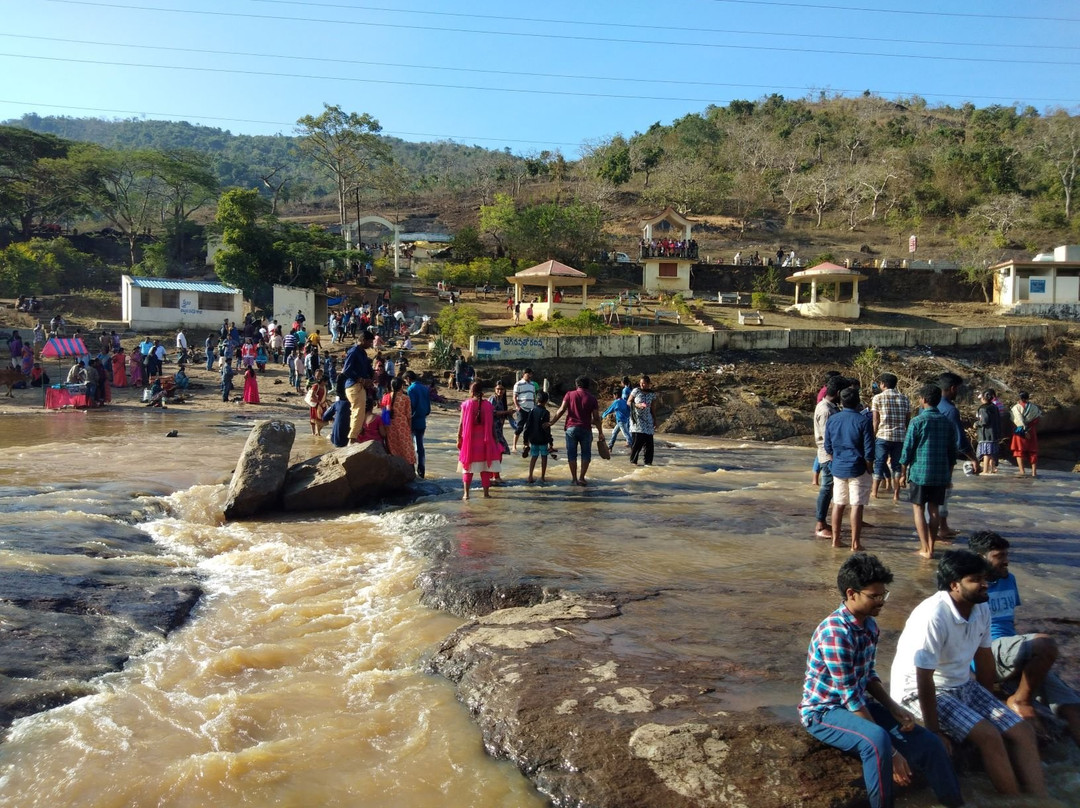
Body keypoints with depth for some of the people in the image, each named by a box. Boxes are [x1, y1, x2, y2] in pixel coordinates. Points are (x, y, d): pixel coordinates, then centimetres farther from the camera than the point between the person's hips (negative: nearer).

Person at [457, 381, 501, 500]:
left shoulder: (466, 404, -5)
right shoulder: (488, 406, -4)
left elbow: (461, 424, -5)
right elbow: (492, 425, -2)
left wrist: (459, 438, 4)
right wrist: (494, 440, 7)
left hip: (469, 441, 0)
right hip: (484, 441, 0)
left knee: (467, 467, 9)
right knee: (485, 468, 9)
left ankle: (466, 493, 4)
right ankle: (486, 492, 11)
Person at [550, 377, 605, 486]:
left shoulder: (569, 395, 1)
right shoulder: (592, 398, 1)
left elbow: (561, 410, -8)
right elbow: (596, 418, 0)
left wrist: (551, 422, -6)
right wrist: (600, 433, 5)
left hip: (571, 428, 1)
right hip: (585, 429, 0)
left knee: (572, 454, 8)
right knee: (586, 454, 11)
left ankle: (574, 479, 9)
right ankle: (581, 478, 6)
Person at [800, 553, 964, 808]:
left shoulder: (869, 625, 1)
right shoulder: (835, 633, -28)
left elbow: (868, 676, 13)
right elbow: (850, 698, -26)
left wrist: (894, 708, -5)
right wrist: (891, 751, -24)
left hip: (858, 703, 8)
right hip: (823, 711, -8)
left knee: (928, 742, -2)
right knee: (877, 740, -36)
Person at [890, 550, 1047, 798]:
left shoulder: (981, 608, -6)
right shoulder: (933, 616, -30)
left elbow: (984, 655, 10)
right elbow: (924, 679, -26)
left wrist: (988, 702, 17)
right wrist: (934, 731, -19)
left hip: (963, 685, 8)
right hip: (920, 691, -8)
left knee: (1023, 732, -2)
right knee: (989, 736, -22)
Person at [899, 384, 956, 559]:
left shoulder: (917, 421, -10)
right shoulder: (947, 422, 6)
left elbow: (907, 449, -9)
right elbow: (952, 451, 11)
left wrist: (903, 472, 1)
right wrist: (949, 474, 20)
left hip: (920, 472, -5)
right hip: (941, 474, 5)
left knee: (918, 508, 3)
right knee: (934, 509, 11)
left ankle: (925, 549, 0)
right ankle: (931, 547, 15)